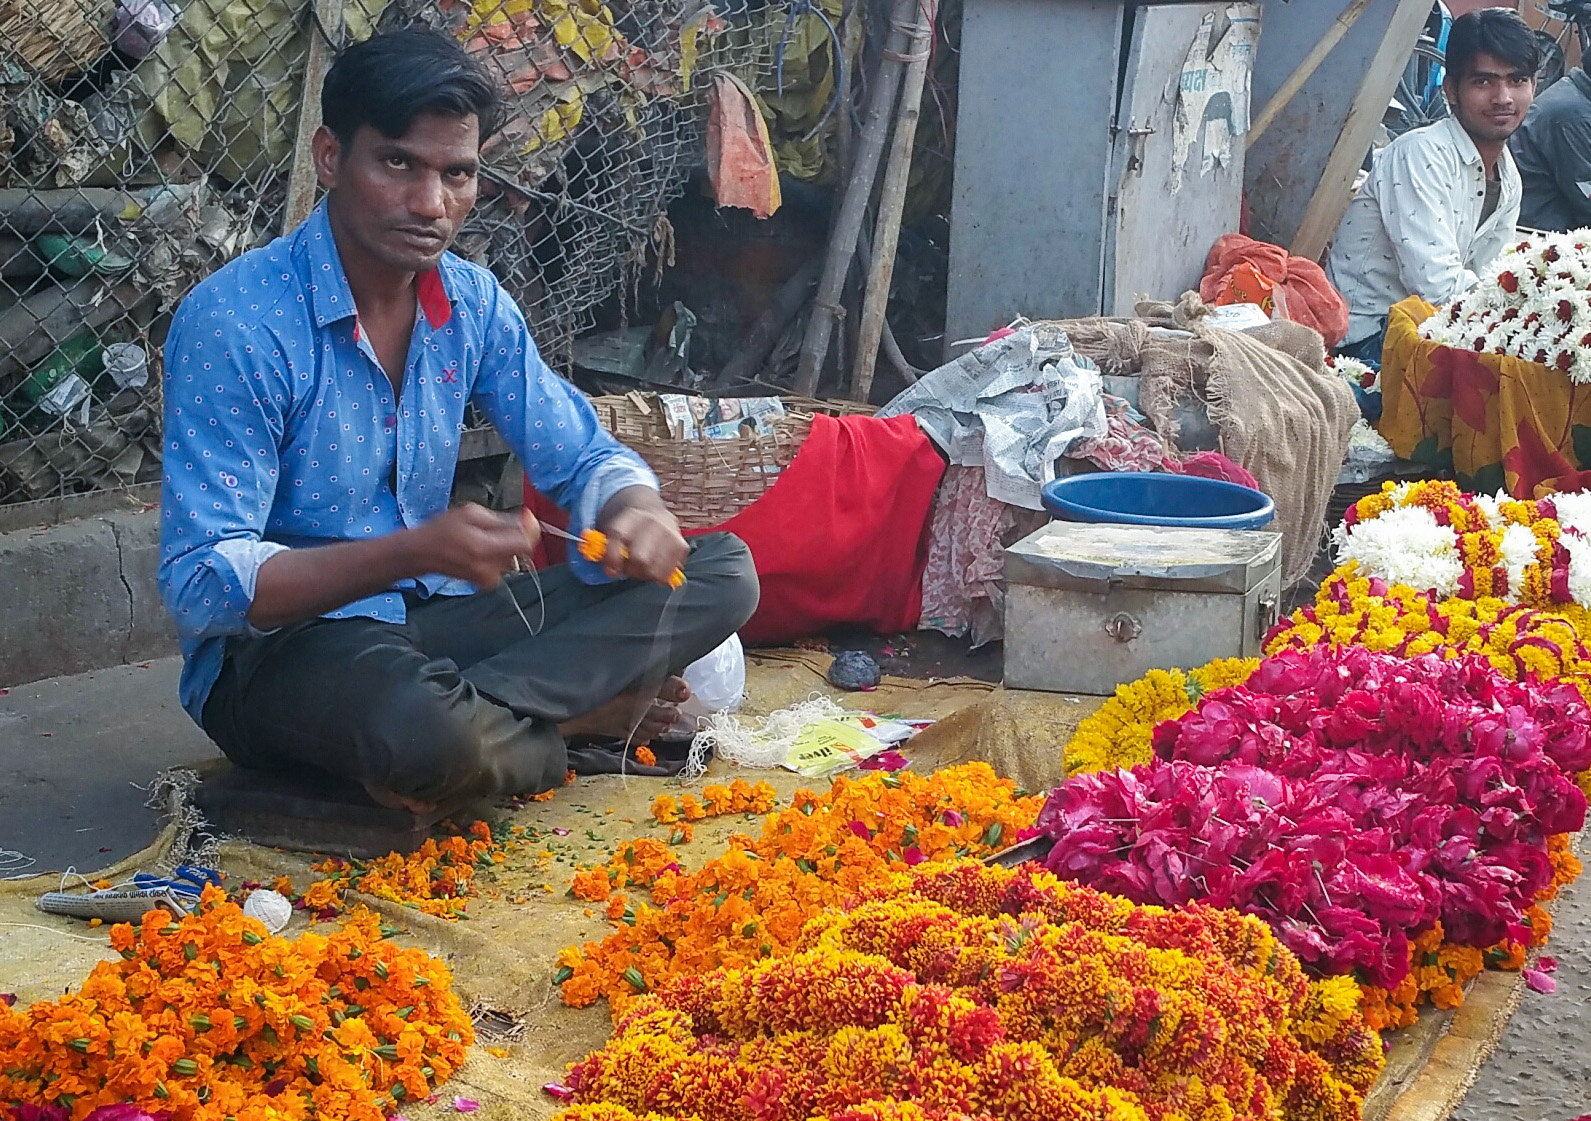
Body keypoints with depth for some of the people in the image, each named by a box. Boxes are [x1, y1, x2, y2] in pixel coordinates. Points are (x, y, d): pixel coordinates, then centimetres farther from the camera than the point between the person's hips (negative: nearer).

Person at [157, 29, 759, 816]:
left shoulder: (475, 304, 2)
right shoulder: (234, 325, -18)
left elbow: (585, 459, 9)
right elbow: (198, 586, -22)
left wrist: (638, 513, -17)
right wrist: (413, 552, -34)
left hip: (427, 621, 7)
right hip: (272, 651, -7)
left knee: (721, 573, -6)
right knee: (430, 736, -42)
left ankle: (479, 713, -20)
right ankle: (581, 716, -10)